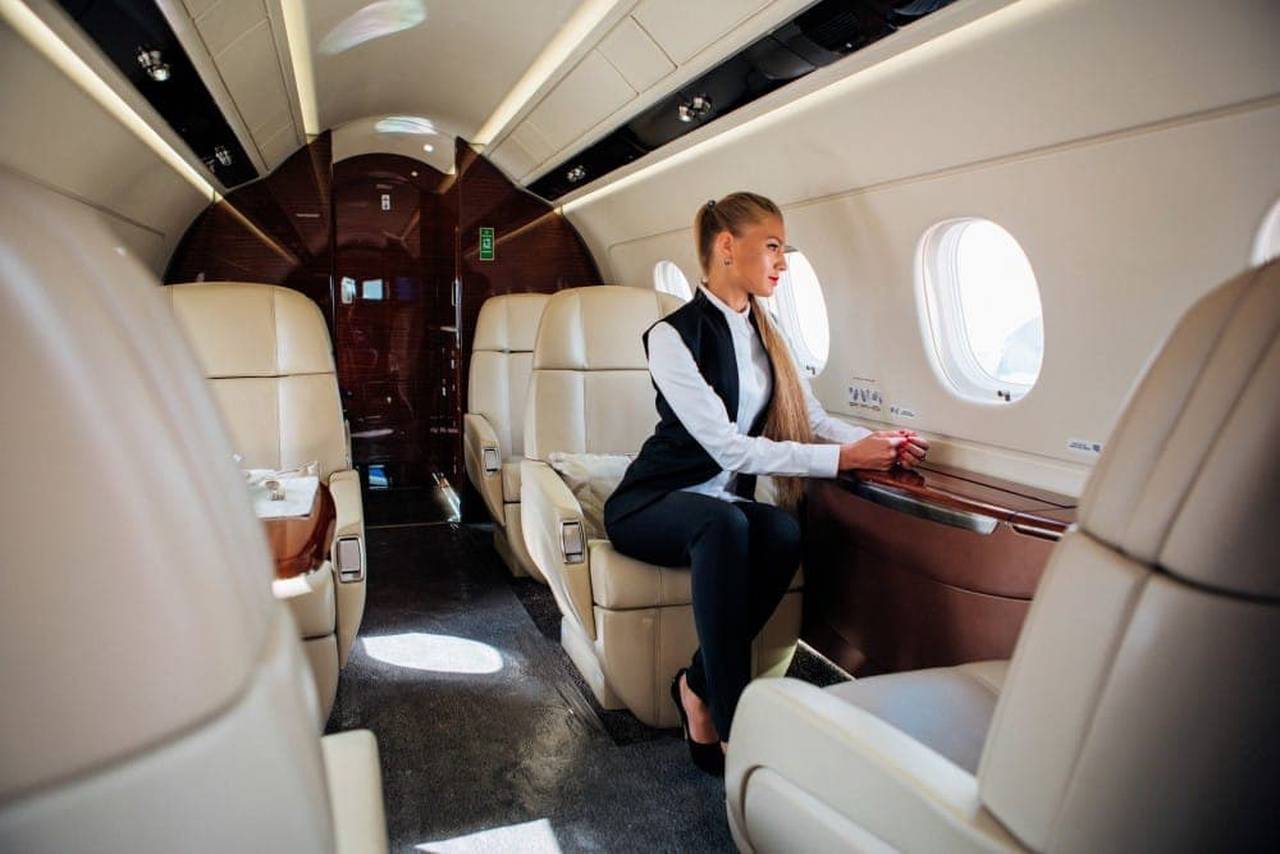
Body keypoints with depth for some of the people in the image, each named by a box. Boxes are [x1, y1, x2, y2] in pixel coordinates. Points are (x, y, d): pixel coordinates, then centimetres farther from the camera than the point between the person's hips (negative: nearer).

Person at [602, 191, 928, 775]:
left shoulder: (765, 334, 11)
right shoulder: (674, 335, -14)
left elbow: (815, 420, 8)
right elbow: (729, 447, -22)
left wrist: (879, 441, -13)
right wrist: (844, 458, -24)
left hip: (725, 506, 6)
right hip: (652, 504, -6)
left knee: (783, 530, -29)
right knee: (724, 520, -38)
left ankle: (699, 686, -14)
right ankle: (732, 728, -32)